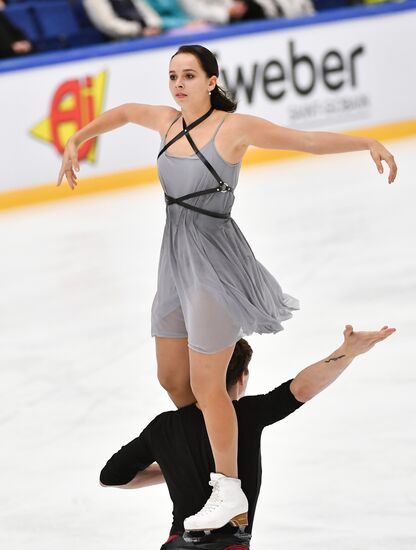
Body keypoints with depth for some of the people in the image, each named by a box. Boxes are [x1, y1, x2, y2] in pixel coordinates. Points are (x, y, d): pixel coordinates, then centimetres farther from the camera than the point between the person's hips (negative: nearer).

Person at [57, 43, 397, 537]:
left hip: (216, 262, -7)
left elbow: (310, 141, -17)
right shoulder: (169, 121, 4)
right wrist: (76, 141, 26)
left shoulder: (233, 127, -14)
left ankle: (230, 493, 11)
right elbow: (123, 112, 25)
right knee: (171, 380, 16)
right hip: (175, 259, 7)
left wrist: (368, 143, -28)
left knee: (205, 386, -2)